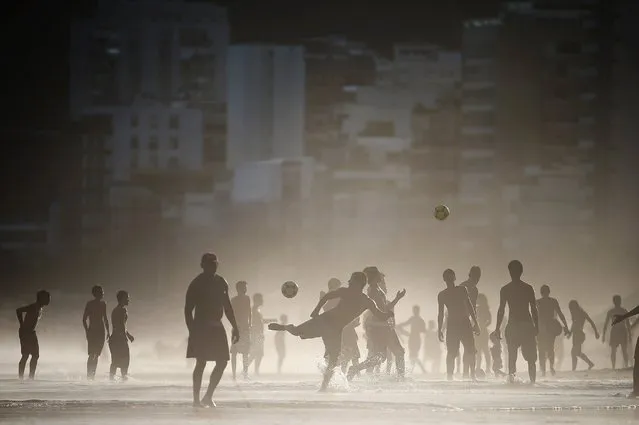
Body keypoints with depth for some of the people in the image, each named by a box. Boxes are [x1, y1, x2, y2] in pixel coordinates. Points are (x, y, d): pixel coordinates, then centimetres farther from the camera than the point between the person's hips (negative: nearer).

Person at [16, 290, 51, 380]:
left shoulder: (40, 309, 14)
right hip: (25, 332, -9)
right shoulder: (33, 307, -14)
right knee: (25, 355, -10)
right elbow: (18, 311, -20)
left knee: (35, 355, 6)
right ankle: (21, 377, -9)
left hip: (32, 333, 9)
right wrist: (22, 325, -16)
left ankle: (31, 376, 8)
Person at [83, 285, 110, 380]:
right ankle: (89, 375, -9)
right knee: (92, 355, -7)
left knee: (97, 354, 2)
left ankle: (92, 375, 0)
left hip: (101, 332, 5)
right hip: (92, 331, -5)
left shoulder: (103, 304, 9)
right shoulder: (90, 304, -3)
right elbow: (84, 319, -5)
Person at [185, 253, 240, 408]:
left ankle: (208, 397, 10)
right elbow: (188, 309, -9)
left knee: (222, 362, 2)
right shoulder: (196, 284, -8)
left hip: (216, 327, 7)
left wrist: (235, 327, 16)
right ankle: (196, 399, -3)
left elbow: (227, 307, 20)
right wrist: (192, 330, -17)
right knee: (201, 362, -8)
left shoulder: (221, 283, 11)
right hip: (201, 327, -7)